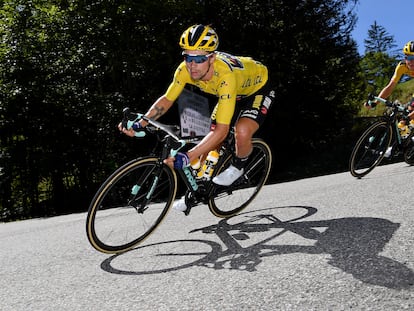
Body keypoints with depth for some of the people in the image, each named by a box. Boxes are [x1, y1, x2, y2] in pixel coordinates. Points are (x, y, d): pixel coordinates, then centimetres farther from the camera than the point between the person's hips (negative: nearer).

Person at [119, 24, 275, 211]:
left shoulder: (225, 75, -44)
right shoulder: (185, 69, -27)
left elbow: (222, 130, -46)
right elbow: (167, 99, -12)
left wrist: (187, 157, -53)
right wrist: (140, 123, -25)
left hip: (257, 89, -5)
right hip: (231, 94, 6)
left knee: (242, 132, -33)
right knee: (210, 144, 0)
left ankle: (237, 167, -1)